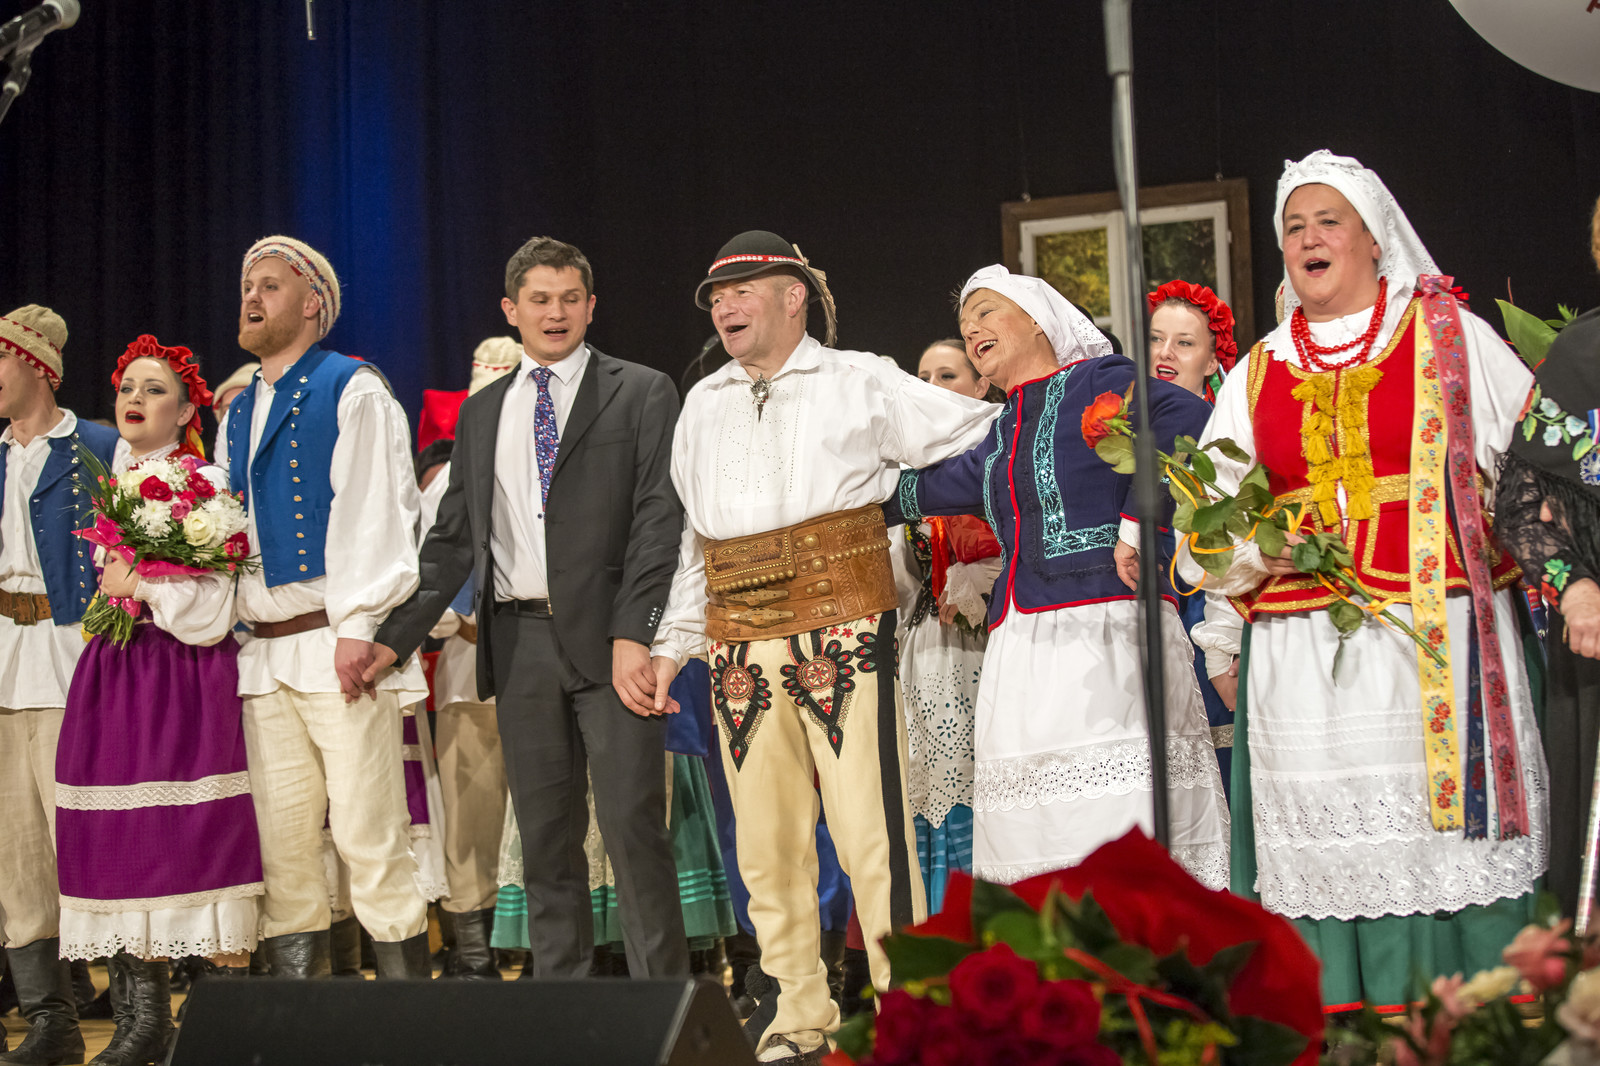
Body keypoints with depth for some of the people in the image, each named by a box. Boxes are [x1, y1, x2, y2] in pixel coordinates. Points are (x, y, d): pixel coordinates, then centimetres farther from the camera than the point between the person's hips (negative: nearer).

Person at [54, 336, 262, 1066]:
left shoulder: (207, 486, -3)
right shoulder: (109, 485, 15)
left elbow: (211, 615, -10)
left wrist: (141, 585, -8)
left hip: (188, 682, -6)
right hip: (111, 678, 6)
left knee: (199, 839, -8)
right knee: (121, 840, 3)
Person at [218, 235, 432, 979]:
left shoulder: (353, 390, 0)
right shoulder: (239, 413, 22)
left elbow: (374, 509, -9)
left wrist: (358, 627, -17)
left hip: (339, 645, -7)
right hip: (264, 652, 7)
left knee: (368, 835, -9)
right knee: (282, 842, 6)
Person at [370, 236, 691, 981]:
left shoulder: (641, 394, 3)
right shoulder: (481, 413, 17)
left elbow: (658, 521, -5)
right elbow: (453, 540, 17)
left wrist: (633, 635, -16)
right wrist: (393, 639, 8)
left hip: (609, 637, -4)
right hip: (519, 641, 4)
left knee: (632, 826, -6)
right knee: (545, 836, 8)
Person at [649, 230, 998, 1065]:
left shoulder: (860, 383, 7)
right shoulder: (702, 407, 20)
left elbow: (986, 436, 11)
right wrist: (673, 641, 20)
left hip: (842, 635, -4)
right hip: (739, 648, 4)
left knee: (870, 825, -8)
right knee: (766, 839, 6)